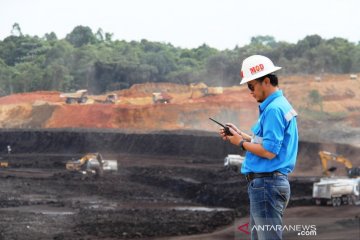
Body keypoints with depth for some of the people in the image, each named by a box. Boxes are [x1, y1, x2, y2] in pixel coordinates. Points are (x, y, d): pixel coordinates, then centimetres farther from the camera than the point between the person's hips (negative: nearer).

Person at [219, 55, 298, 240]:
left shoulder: (274, 109, -18)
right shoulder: (279, 105, 15)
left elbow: (269, 151, -23)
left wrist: (242, 143, -8)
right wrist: (241, 134, 12)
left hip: (266, 184, -11)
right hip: (264, 184, 11)